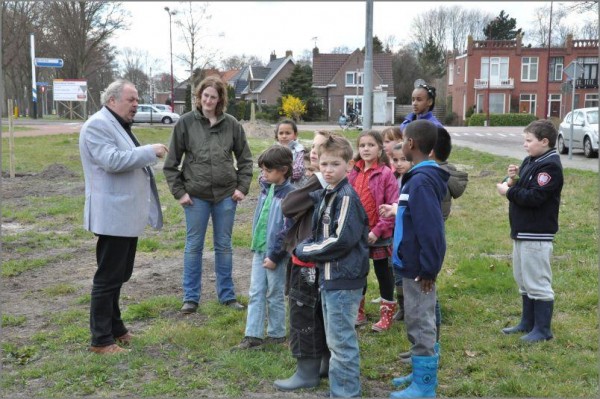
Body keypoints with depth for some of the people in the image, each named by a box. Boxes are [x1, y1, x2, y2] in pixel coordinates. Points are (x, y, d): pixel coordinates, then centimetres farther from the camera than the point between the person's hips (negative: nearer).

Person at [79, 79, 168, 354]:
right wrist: (150, 151, -22)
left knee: (119, 274, 18)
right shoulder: (98, 125, -14)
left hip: (126, 215, 10)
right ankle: (101, 340, 5)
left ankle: (114, 327, 30)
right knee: (108, 277, -3)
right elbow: (112, 160, -26)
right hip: (113, 216, -10)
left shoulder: (120, 126, 19)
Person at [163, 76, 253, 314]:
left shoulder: (231, 124, 1)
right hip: (196, 195, -1)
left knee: (224, 246, 11)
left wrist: (242, 187, 1)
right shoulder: (186, 123, -3)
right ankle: (191, 297, 19)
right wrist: (179, 192, -4)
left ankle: (227, 295, 23)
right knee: (193, 246, 7)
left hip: (226, 195, 1)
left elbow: (245, 158, 10)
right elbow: (171, 162, 1)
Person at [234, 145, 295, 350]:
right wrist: (255, 243, 11)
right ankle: (253, 335, 13)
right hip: (259, 250, 7)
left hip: (276, 253, -7)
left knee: (275, 295, 7)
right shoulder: (266, 188, 4)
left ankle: (276, 334, 22)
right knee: (256, 293, 8)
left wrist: (274, 256, -16)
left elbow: (288, 229, -18)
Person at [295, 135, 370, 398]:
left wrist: (304, 250, -12)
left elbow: (342, 240, -22)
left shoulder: (347, 197, -16)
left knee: (341, 341, -1)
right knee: (336, 339, 18)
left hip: (343, 279, -9)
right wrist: (306, 248, 3)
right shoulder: (325, 195, 12)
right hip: (331, 277, 9)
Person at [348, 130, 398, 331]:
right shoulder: (354, 173, 5)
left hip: (379, 236, -5)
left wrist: (378, 231, -19)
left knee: (383, 274, 9)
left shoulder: (386, 174, -11)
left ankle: (387, 315, 24)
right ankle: (359, 313, 31)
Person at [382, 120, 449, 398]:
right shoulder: (420, 176, 9)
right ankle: (423, 375, 33)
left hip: (418, 268, -10)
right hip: (414, 264, 10)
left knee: (420, 325, 1)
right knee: (418, 323, 19)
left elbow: (431, 229, -25)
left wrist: (428, 268, -21)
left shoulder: (422, 181, -22)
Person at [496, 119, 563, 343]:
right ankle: (528, 323, 30)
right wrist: (513, 179, -5)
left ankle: (543, 330, 9)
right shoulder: (530, 161, 12)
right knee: (524, 280, 18)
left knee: (538, 282, -2)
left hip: (537, 235, -10)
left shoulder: (550, 166, -16)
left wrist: (508, 191, -13)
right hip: (522, 232, 10)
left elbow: (534, 197, -24)